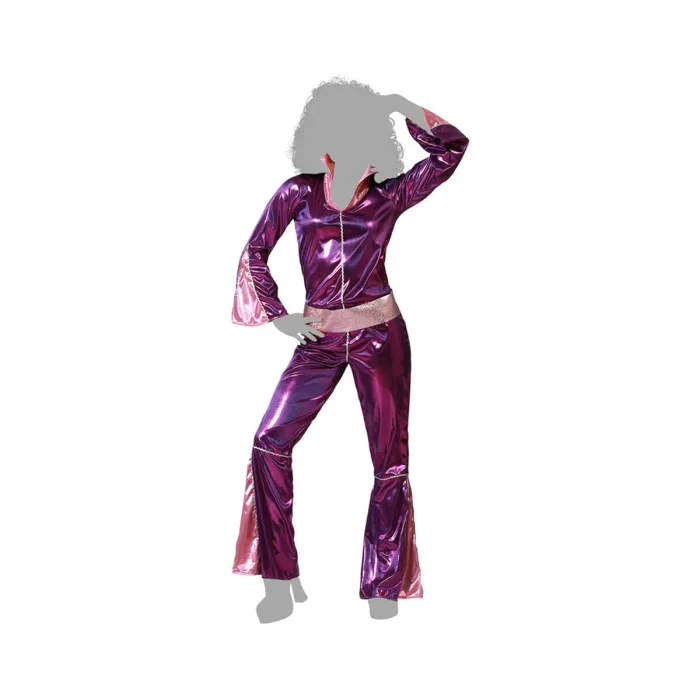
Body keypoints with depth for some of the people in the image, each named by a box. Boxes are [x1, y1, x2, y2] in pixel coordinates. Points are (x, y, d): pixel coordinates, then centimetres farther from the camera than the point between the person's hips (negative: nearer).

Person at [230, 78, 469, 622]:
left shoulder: (391, 198, -1)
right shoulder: (299, 193, -1)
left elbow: (452, 148, -3)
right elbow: (255, 254, 6)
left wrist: (399, 106, -6)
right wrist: (277, 316, 0)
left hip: (381, 337, 0)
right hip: (319, 340, 0)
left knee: (390, 460, 3)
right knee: (270, 443, -11)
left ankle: (384, 585, 17)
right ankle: (281, 578, -1)